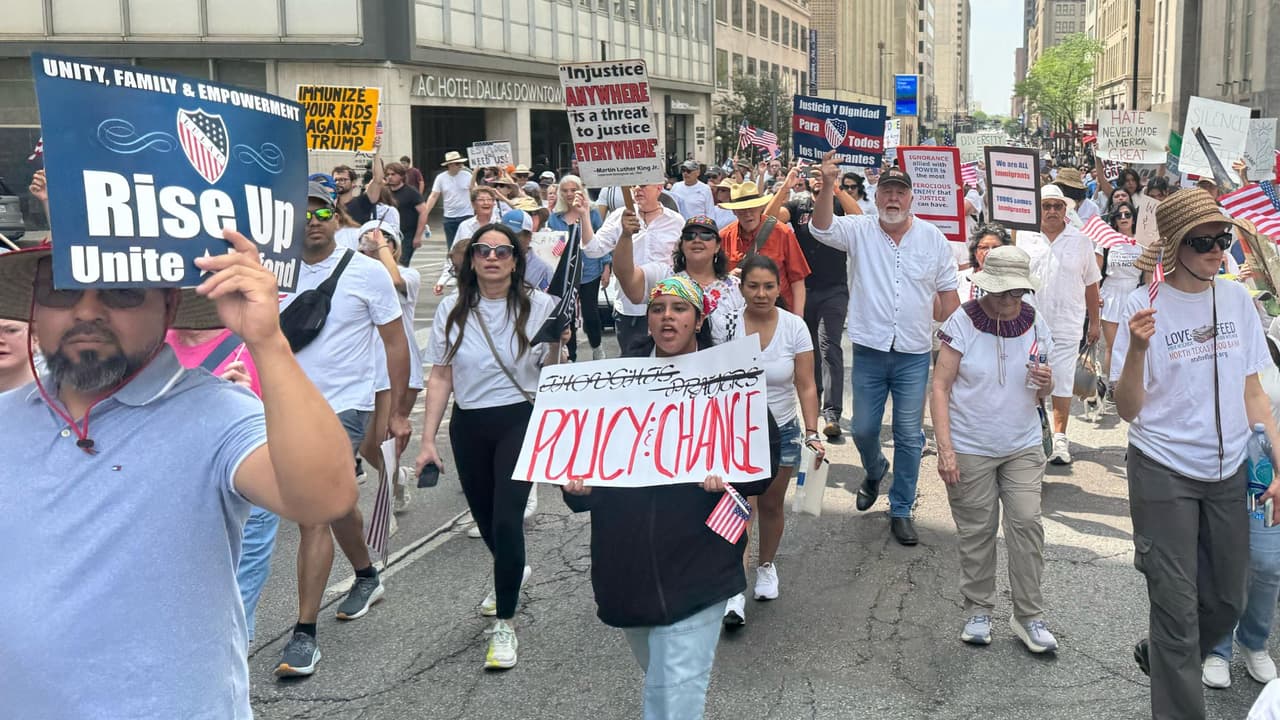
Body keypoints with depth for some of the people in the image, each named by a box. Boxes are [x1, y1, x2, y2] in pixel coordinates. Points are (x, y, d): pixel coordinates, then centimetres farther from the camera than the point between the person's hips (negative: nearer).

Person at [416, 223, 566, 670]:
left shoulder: (537, 306, -4)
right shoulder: (453, 310, 2)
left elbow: (551, 375, -1)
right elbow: (440, 377, 3)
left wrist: (556, 342, -21)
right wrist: (428, 441, -1)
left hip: (520, 420, -3)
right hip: (468, 426, 4)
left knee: (506, 519, -15)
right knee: (484, 516, 17)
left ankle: (505, 625, -1)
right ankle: (514, 572, 50)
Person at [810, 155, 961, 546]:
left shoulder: (932, 237, 1)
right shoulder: (859, 230, -2)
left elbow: (947, 293, 6)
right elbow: (821, 227, -21)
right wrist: (828, 186, -37)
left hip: (914, 354, 0)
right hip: (869, 351, 0)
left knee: (909, 436, 5)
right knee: (863, 430, 11)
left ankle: (901, 510, 18)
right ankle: (874, 472, 44)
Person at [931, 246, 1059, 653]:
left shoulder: (1035, 324, 2)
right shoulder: (963, 322, -9)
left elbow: (1041, 394, 13)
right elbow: (940, 386, -10)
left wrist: (1046, 384, -12)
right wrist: (944, 448, -17)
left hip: (1023, 447, 3)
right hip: (970, 449, -3)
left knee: (1027, 523, -4)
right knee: (977, 532, 5)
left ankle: (1029, 616, 8)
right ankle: (978, 611, 22)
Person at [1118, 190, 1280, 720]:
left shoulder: (1237, 299, 2)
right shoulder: (1144, 305, -11)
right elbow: (1128, 410, -11)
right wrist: (1138, 348, -27)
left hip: (1228, 473, 5)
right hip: (1163, 474, -5)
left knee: (1226, 602, 15)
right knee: (1177, 607, 0)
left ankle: (1158, 657, 40)